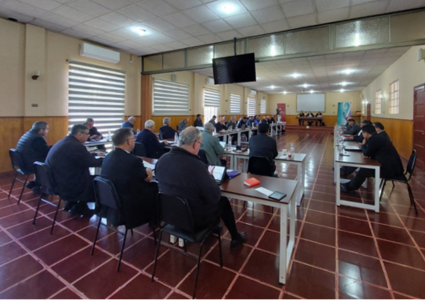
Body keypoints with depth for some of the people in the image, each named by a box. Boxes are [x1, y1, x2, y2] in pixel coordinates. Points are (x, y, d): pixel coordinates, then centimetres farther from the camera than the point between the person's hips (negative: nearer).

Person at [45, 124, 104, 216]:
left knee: (92, 178, 21)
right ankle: (79, 208, 22)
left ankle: (73, 204, 24)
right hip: (66, 186, -10)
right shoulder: (75, 146, -23)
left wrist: (96, 154, 28)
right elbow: (92, 163, -15)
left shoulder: (64, 142, 8)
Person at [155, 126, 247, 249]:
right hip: (194, 220, -6)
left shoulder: (162, 159, -10)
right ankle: (236, 238, 35)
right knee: (223, 201, 17)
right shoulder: (196, 165, -31)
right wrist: (210, 177, -4)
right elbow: (215, 196, -22)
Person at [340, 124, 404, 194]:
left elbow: (366, 153, -10)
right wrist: (370, 156, 1)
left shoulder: (373, 139, -18)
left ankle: (350, 188, 9)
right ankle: (350, 185, 17)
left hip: (391, 169, -10)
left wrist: (363, 145, 7)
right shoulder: (378, 137, 14)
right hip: (393, 166, 10)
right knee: (364, 168, 13)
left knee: (364, 170, -6)